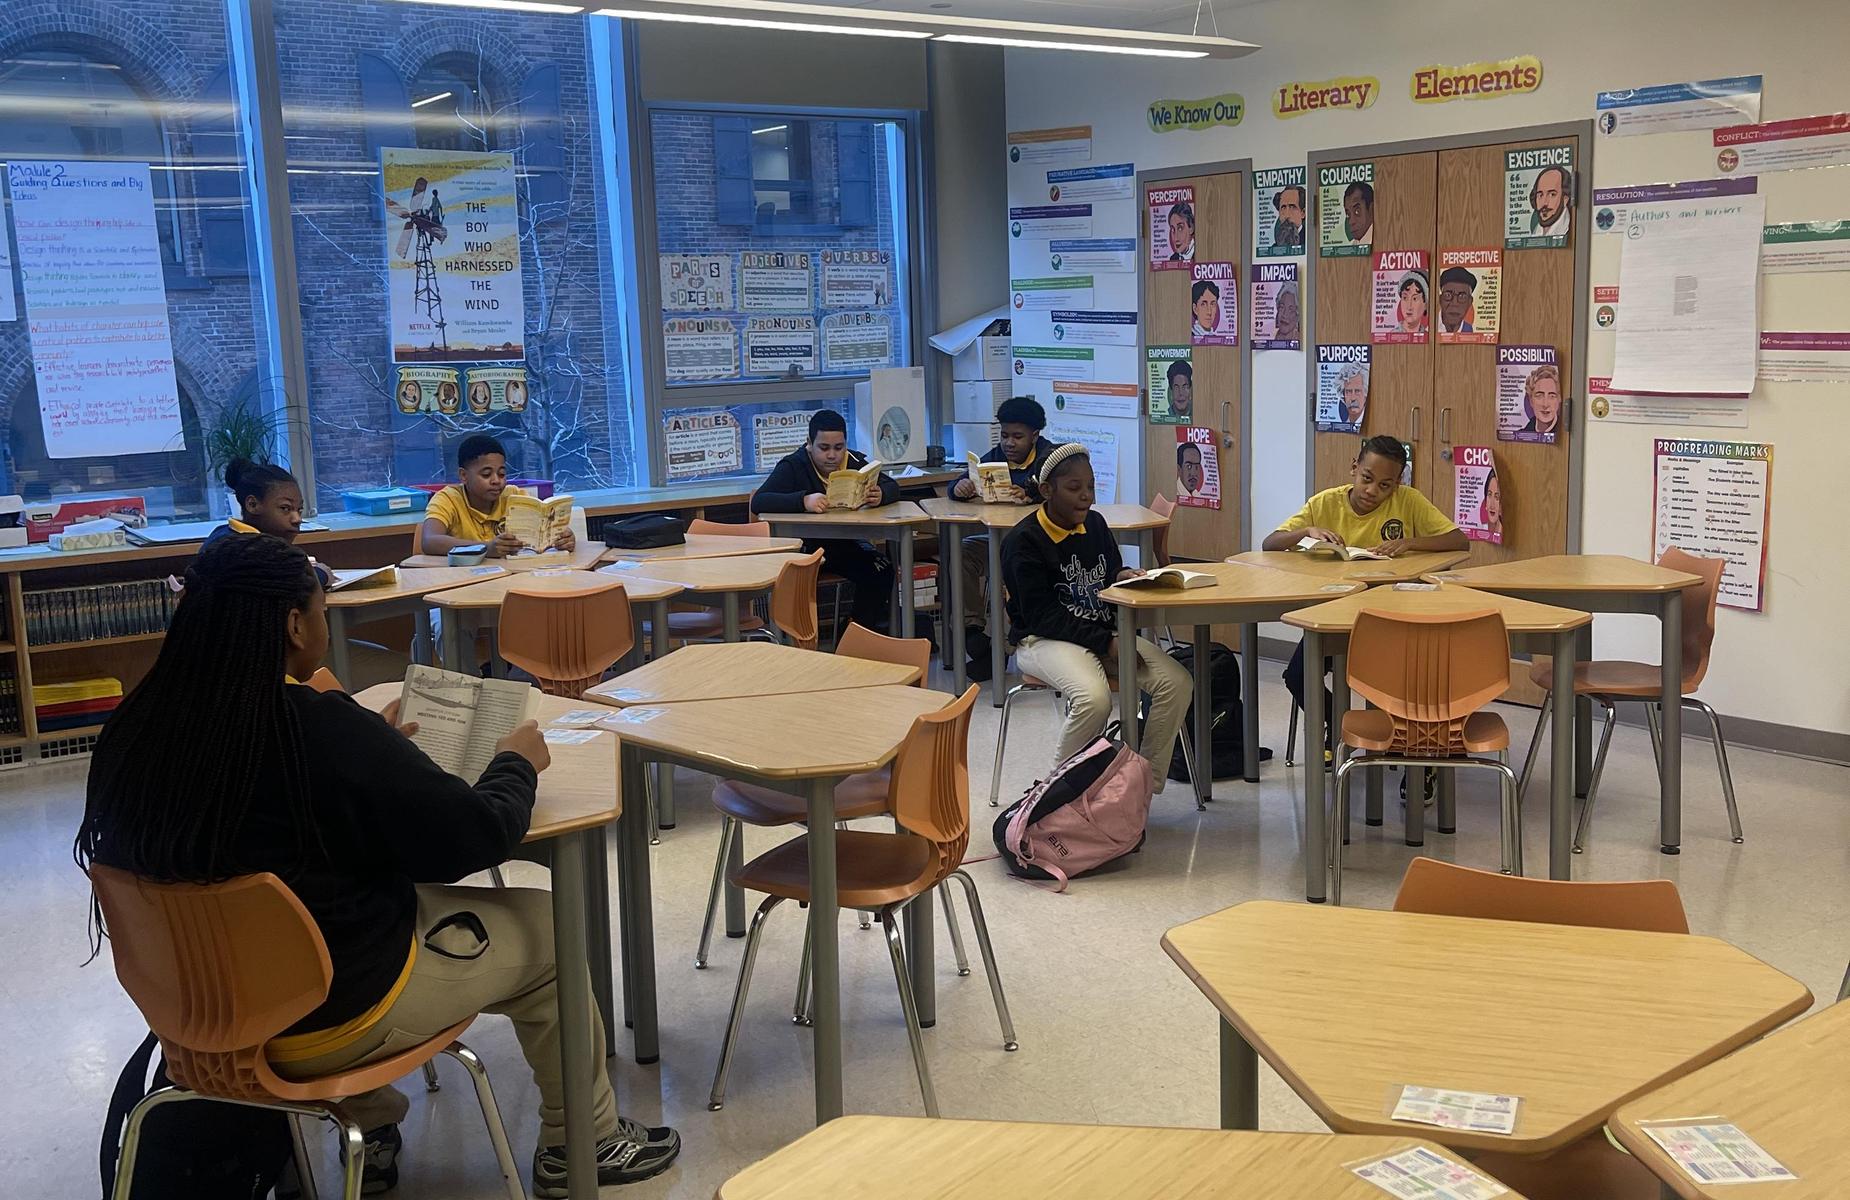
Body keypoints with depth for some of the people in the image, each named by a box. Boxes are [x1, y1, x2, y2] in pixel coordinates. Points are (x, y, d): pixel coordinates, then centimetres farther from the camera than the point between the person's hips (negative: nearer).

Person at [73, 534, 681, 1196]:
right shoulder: (325, 728, -29)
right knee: (545, 927, 11)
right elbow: (475, 836, -18)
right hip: (326, 1015, -7)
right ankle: (584, 1143, 28)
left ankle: (372, 1135, 36)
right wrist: (516, 764, 2)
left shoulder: (138, 728, -9)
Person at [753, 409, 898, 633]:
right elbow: (758, 501, -25)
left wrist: (880, 495, -28)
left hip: (845, 543, 4)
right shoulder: (793, 466, -12)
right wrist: (803, 501, -42)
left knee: (881, 570, -19)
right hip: (802, 545, -4)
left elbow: (893, 488, -1)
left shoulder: (855, 462, -1)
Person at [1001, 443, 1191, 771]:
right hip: (1043, 639, -7)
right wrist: (1106, 644, -21)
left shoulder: (1095, 524, 11)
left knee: (1177, 683, -16)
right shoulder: (1024, 541, -11)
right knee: (1094, 698, -36)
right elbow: (1042, 615, -15)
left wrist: (1122, 576, -3)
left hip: (1105, 632, 7)